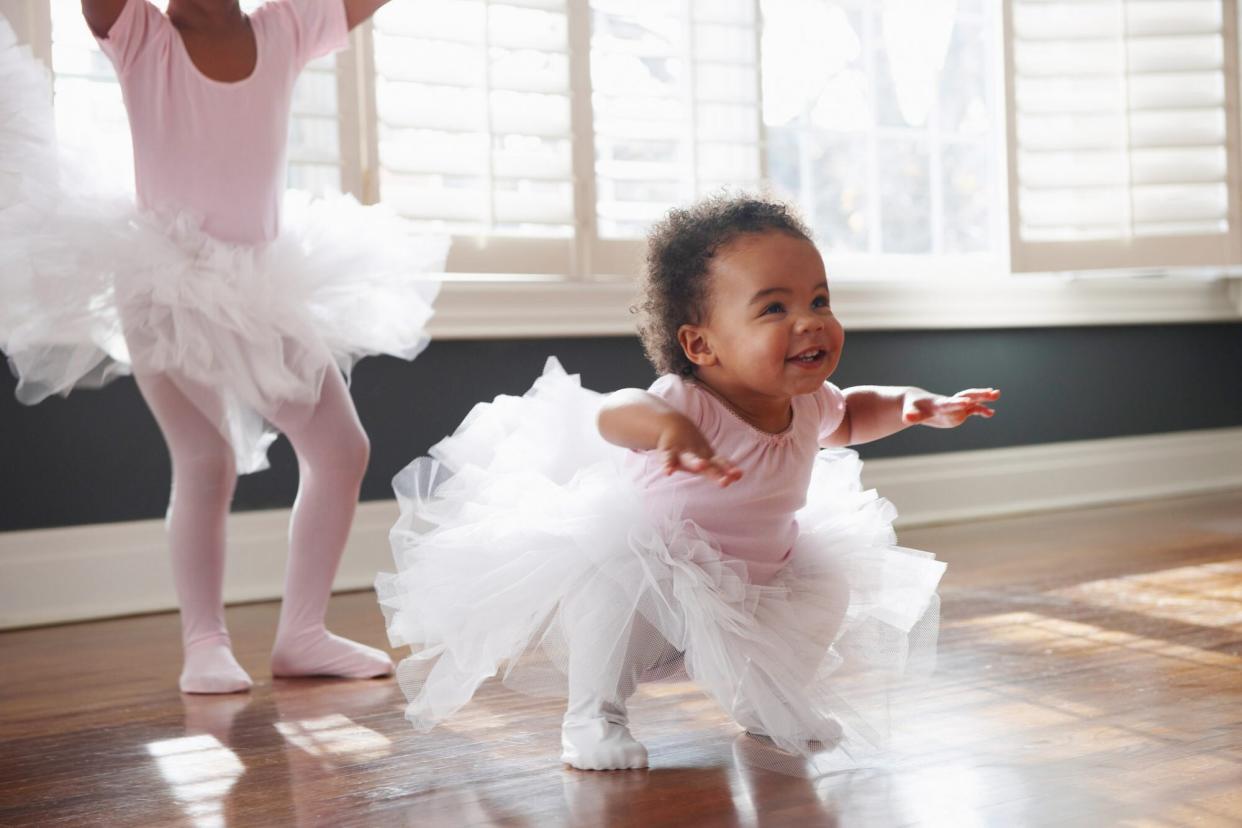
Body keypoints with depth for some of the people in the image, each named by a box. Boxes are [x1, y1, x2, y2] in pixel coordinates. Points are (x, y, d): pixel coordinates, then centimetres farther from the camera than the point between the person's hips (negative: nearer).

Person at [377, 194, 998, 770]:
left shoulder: (809, 404, -9)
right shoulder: (689, 403, -32)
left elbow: (851, 416, 17)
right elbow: (610, 413, -54)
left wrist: (914, 404, -1)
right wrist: (667, 427, -76)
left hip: (753, 593, 7)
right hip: (649, 596, -7)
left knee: (830, 580, -1)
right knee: (613, 560, -35)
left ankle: (766, 701, 24)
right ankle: (593, 716, -17)